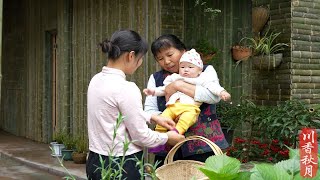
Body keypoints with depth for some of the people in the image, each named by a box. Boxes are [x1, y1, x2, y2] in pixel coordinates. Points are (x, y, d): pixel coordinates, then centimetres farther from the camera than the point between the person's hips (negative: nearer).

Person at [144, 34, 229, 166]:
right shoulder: (156, 78, 14)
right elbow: (149, 111, 4)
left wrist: (178, 85, -13)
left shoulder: (205, 71, 6)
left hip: (202, 146, -2)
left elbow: (214, 96, -13)